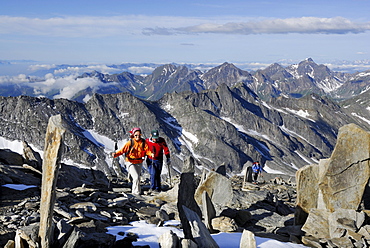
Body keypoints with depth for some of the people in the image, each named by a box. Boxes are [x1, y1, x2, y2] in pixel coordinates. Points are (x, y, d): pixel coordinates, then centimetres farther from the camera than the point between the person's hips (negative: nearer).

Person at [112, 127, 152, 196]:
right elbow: (123, 150, -14)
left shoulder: (143, 142, -4)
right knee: (136, 177, -17)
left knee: (137, 177, 16)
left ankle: (134, 191, 35)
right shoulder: (130, 142, -13)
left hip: (139, 163, 4)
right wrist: (115, 154, -29)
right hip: (131, 163, -4)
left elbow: (147, 150, -9)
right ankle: (137, 192, -4)